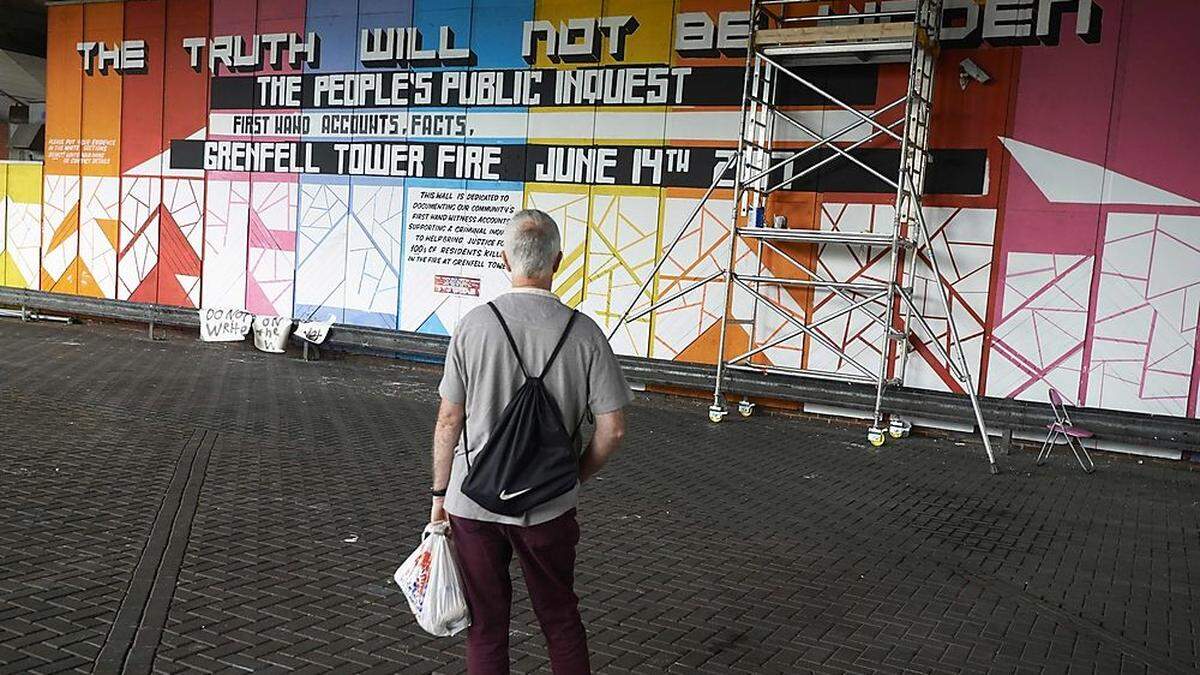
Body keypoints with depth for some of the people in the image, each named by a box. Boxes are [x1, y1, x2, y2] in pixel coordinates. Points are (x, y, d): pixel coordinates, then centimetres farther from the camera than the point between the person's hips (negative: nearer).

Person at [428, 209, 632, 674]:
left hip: (473, 500, 0)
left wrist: (440, 493, 8)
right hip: (549, 507, 0)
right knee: (561, 618, 19)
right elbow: (612, 429, -8)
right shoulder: (584, 333, -9)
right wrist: (574, 478, 9)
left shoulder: (474, 325, -9)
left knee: (486, 623, 15)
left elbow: (449, 419, -5)